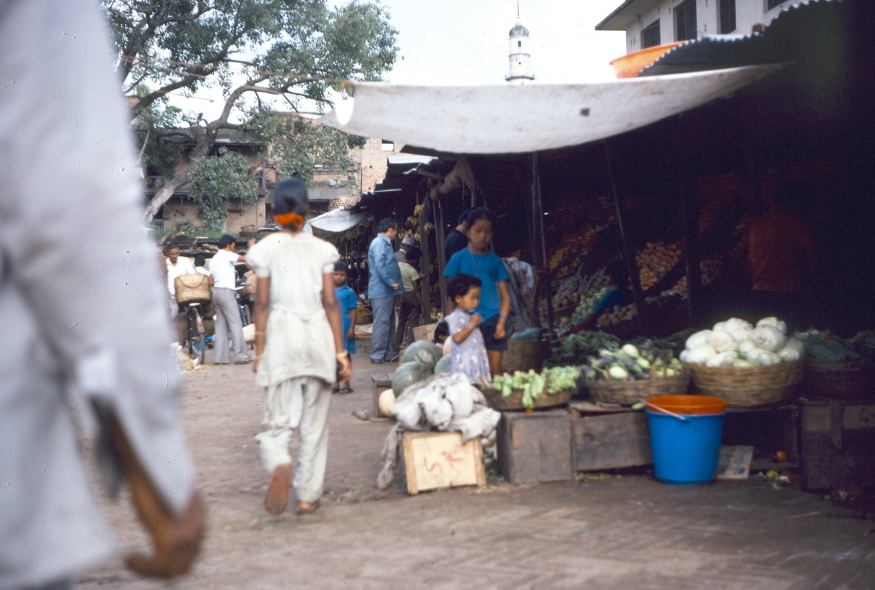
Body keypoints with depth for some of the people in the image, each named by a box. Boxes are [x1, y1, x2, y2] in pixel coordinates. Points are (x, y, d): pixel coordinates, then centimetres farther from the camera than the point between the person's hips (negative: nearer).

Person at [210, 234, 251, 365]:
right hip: (226, 291, -9)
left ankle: (221, 357, 4)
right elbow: (245, 259, -15)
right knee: (235, 324, -7)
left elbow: (211, 281, 19)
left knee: (221, 324, 7)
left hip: (216, 291, 9)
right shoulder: (227, 255, -5)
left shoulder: (213, 259, 21)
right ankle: (239, 355, -10)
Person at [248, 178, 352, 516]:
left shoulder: (266, 249, 1)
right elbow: (331, 302, 2)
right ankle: (308, 496, 13)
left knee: (278, 422, 2)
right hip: (318, 335, 1)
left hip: (281, 336, -1)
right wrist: (341, 352, 6)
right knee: (314, 424, 10)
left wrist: (259, 351, 5)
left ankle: (279, 466, -29)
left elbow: (262, 304, -1)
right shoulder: (321, 249, 4)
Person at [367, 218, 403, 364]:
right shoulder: (379, 243, -14)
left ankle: (388, 354, 17)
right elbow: (379, 265, -23)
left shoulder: (384, 243, 20)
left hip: (387, 291, 11)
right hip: (382, 291, -11)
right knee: (381, 323, -9)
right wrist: (392, 282, -23)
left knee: (389, 323, 13)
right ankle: (377, 356, -6)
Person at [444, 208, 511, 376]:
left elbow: (505, 295, 5)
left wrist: (501, 322, -9)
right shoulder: (458, 258, 5)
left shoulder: (495, 261, 7)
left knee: (494, 367, -1)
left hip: (492, 319, 1)